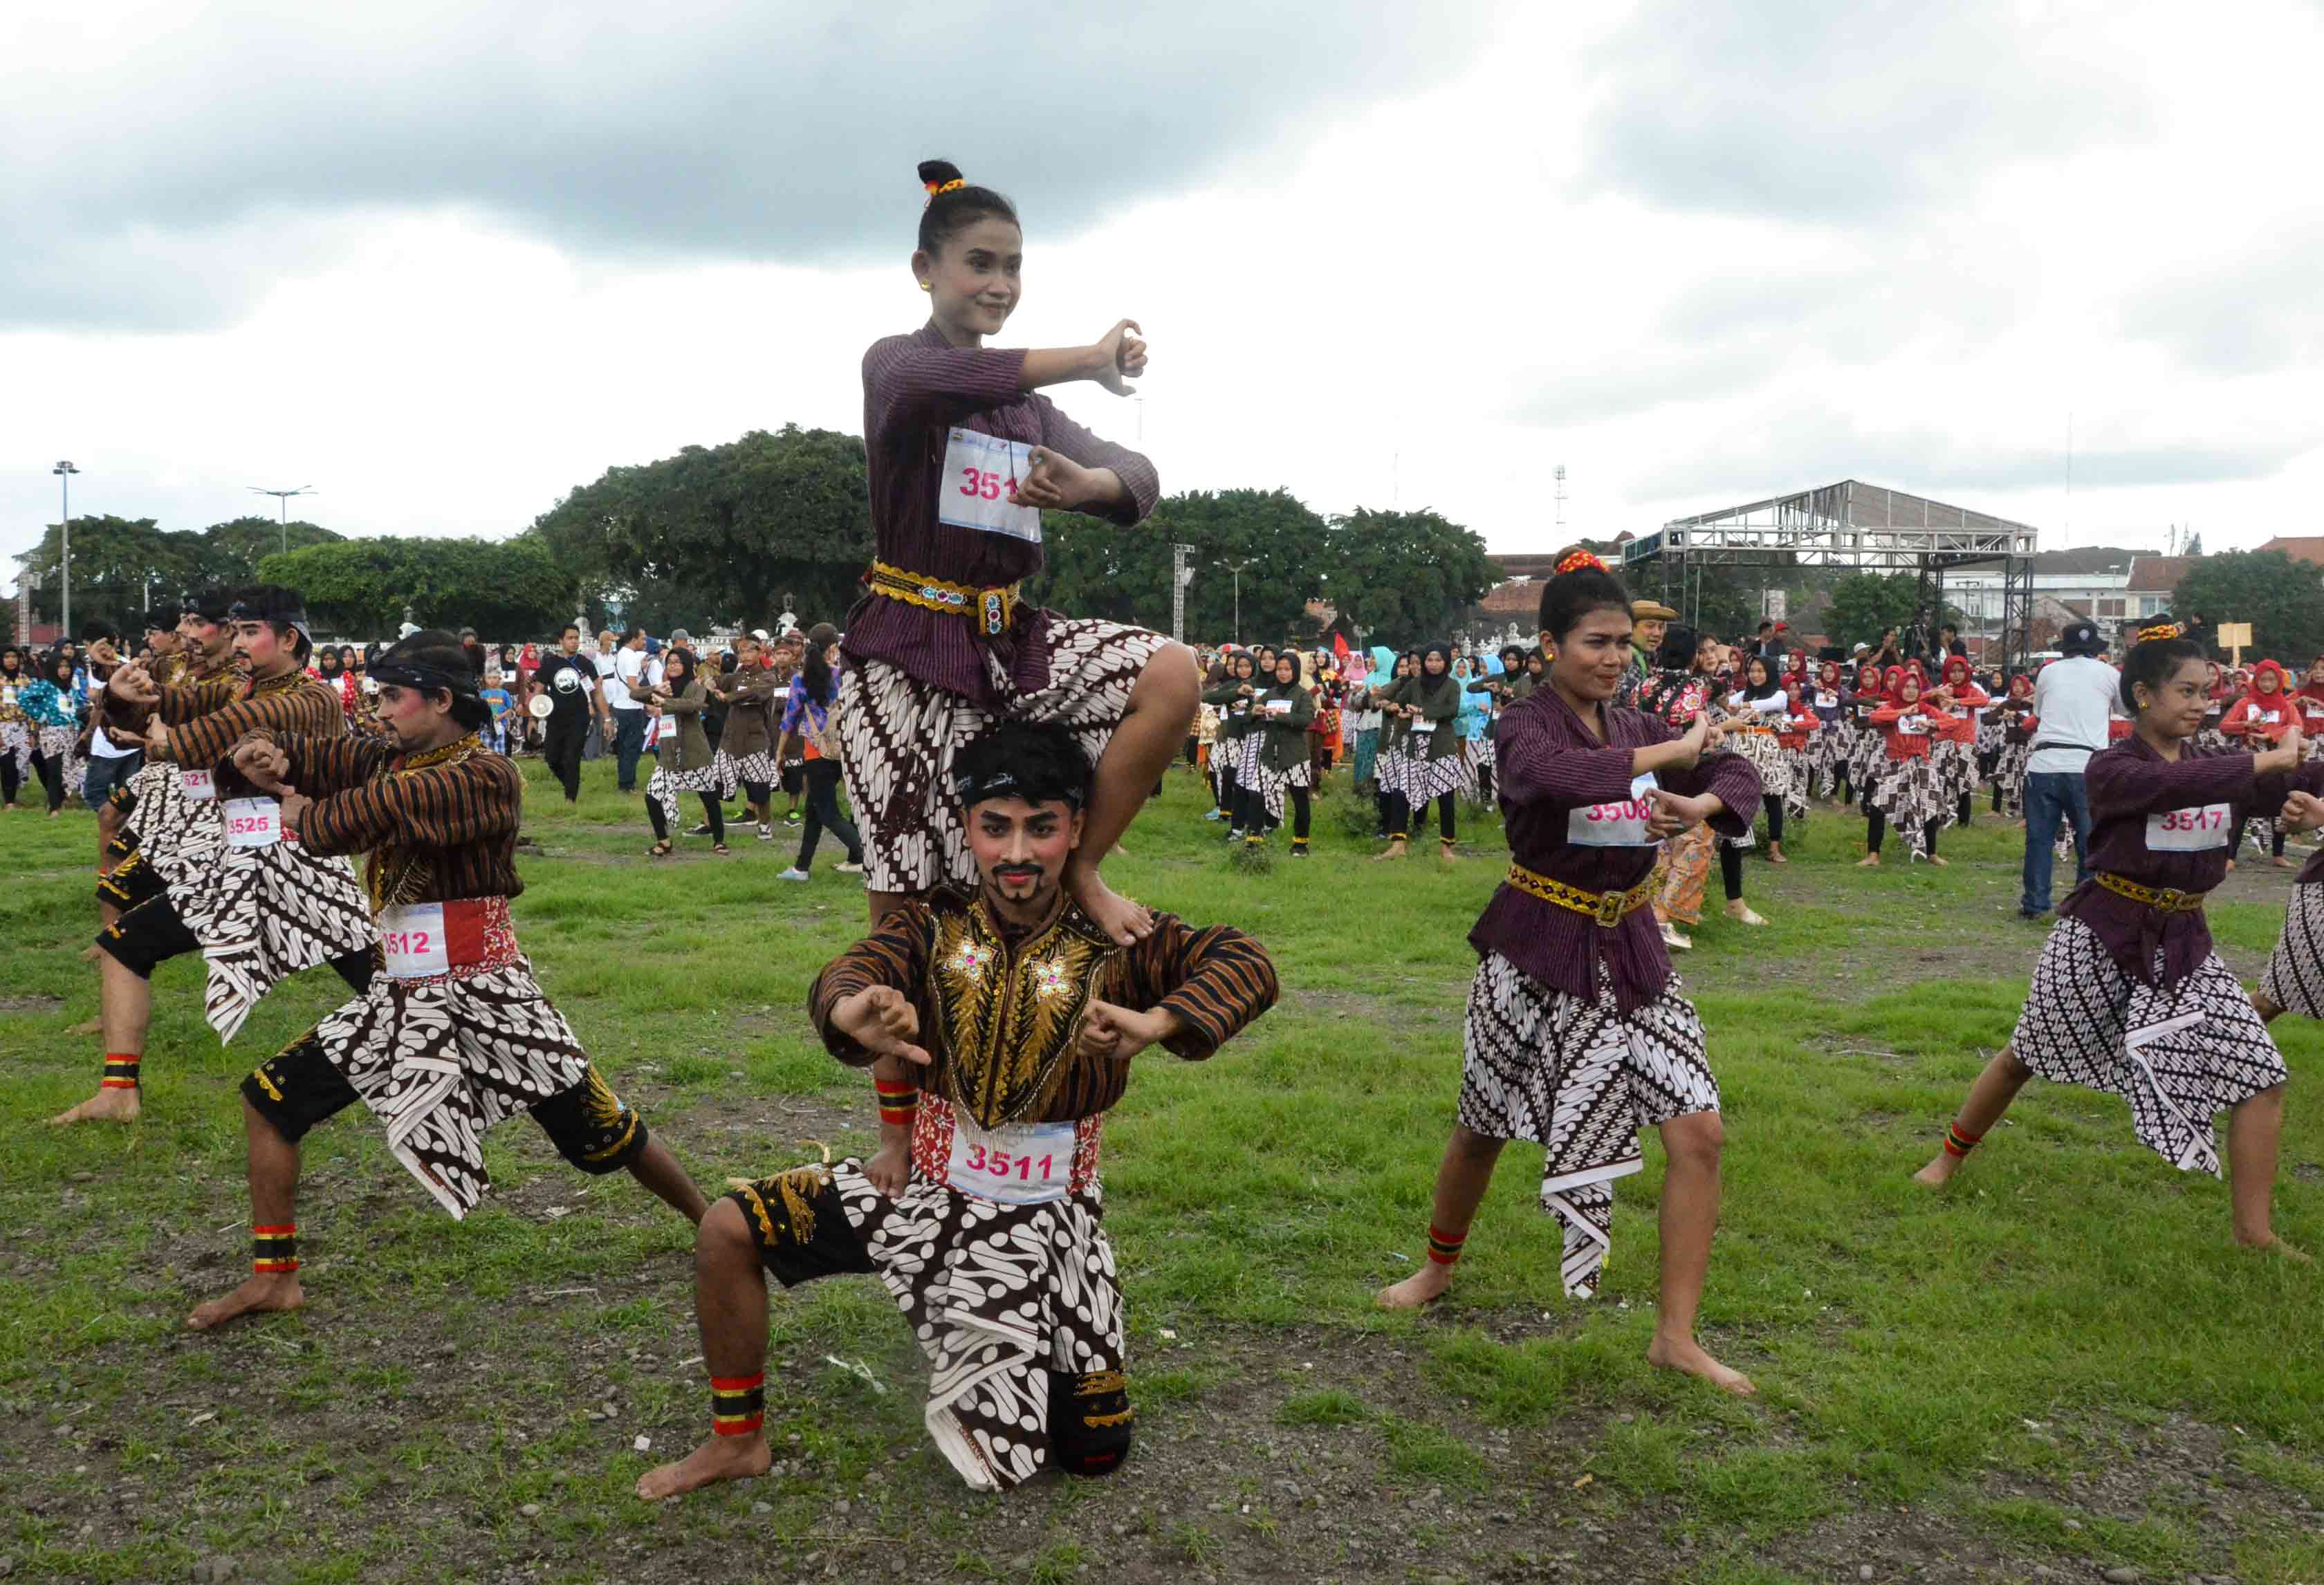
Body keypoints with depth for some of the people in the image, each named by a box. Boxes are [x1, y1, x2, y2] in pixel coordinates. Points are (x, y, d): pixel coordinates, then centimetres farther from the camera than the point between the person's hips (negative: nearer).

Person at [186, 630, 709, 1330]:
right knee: (268, 1099, 3)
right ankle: (274, 1277, 15)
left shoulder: (489, 777, -16)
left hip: (484, 996, -7)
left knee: (604, 1135, -1)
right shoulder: (395, 759, 8)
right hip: (400, 995, 7)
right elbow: (318, 756, 9)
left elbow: (386, 807, -28)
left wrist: (305, 815, -10)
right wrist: (263, 750, -14)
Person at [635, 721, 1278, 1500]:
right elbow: (851, 970, -26)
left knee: (1093, 1453, 0)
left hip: (1044, 1219, -2)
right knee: (728, 1229, -7)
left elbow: (1246, 964, -24)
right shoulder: (933, 924, -8)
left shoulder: (1113, 943, -13)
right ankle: (739, 1440, 14)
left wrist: (1155, 1024, -43)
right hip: (923, 1185, 2)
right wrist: (854, 1012, -52)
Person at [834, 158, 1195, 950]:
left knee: (1172, 676, -20)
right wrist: (1087, 361, -34)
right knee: (911, 906, -5)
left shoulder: (1029, 406, 19)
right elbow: (927, 381, -26)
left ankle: (1081, 867, -7)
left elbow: (1140, 479, 5)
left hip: (1010, 635, 5)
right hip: (913, 648, -5)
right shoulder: (893, 362, 2)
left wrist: (1089, 484, -20)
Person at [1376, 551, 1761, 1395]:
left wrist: (1697, 804, -18)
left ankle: (1676, 1337, 9)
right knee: (1483, 1130, 13)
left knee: (1699, 1135, -4)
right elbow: (1557, 775, -35)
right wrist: (1675, 751, -26)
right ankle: (1438, 1269, 41)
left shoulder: (1639, 728, 5)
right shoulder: (1524, 726, -12)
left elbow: (1739, 774, 4)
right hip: (1537, 954, -5)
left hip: (1629, 952, 5)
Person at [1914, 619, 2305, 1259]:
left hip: (2183, 943, 5)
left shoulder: (2217, 762, 4)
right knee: (2025, 1058, 10)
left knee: (2261, 1076, -4)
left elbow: (2280, 793, -10)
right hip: (2101, 939, -5)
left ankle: (2254, 1230, 7)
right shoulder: (2111, 768, -13)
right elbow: (2175, 784, -33)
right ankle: (1950, 1157, 32)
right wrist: (2270, 759, -30)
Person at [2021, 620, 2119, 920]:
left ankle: (2034, 904, 12)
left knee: (2039, 838, 9)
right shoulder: (2108, 674, 8)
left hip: (2043, 763, 2)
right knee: (2090, 840, 6)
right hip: (2086, 765, -2)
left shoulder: (2048, 672, 13)